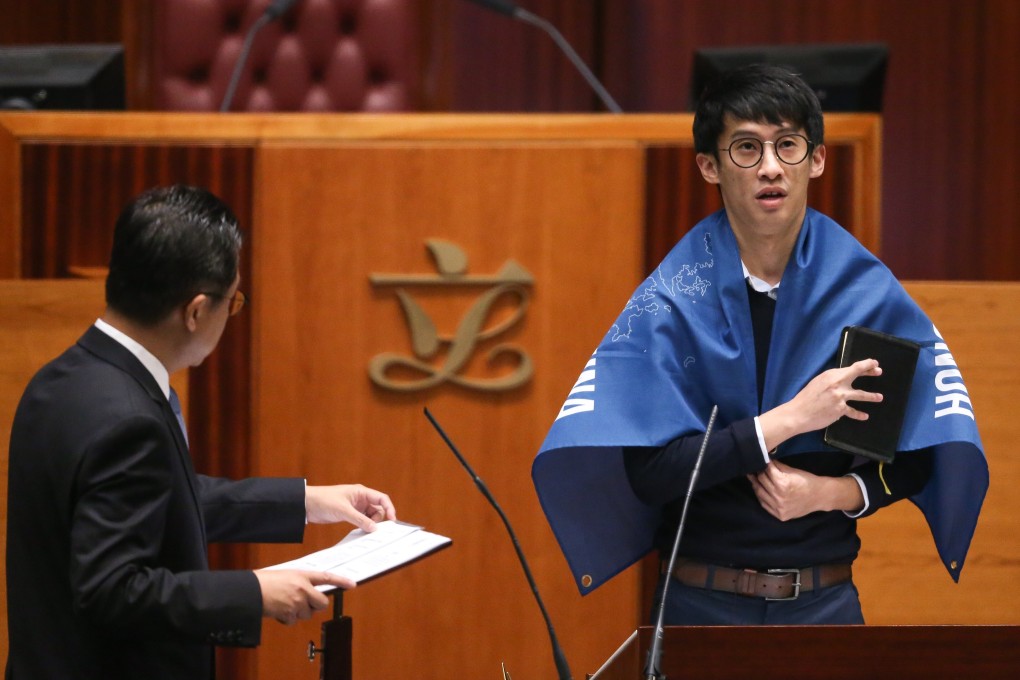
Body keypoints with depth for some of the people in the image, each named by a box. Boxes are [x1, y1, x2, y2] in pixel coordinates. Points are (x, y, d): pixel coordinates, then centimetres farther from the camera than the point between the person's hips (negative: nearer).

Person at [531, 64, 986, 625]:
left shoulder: (868, 291, -3)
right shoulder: (668, 302, -8)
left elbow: (914, 461, 3)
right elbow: (648, 473, -15)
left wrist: (835, 493, -16)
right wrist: (788, 419, -20)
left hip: (825, 599, 1)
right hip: (702, 600, -1)